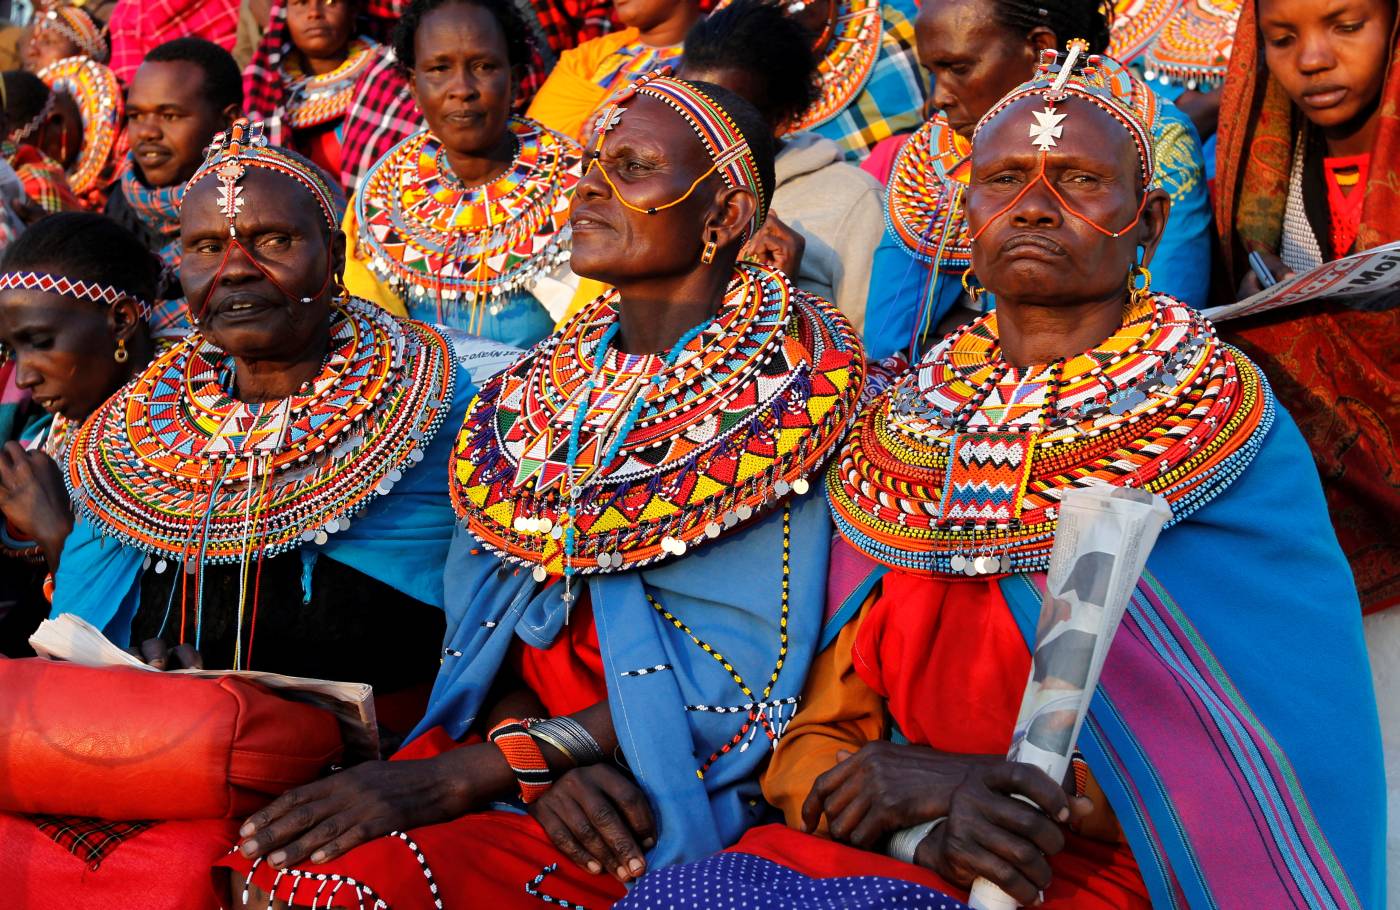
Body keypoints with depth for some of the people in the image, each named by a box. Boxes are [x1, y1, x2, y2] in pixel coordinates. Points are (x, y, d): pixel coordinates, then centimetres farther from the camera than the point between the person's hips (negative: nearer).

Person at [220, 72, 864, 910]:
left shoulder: (786, 385, -8)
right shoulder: (543, 384, 10)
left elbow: (735, 683, -15)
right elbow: (483, 613, 7)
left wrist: (454, 776, -20)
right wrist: (542, 761, -16)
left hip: (675, 784, -5)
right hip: (525, 760, 5)